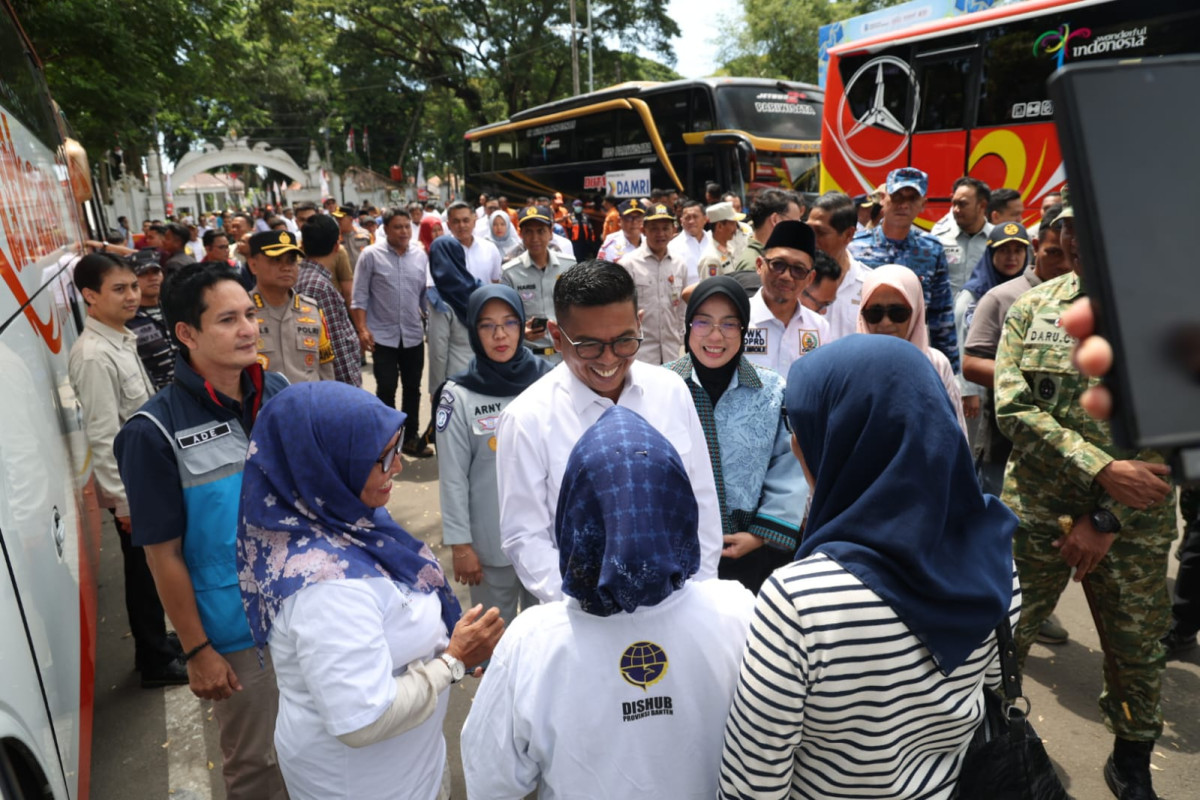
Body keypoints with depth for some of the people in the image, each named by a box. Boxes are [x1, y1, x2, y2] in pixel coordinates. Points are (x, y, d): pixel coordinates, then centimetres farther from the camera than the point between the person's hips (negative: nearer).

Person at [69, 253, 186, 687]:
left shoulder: (122, 340, 5)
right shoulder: (95, 357, -23)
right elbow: (103, 438, -23)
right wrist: (125, 501, -19)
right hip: (130, 488, -8)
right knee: (144, 572, 7)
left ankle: (156, 642, 40)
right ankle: (156, 662, 24)